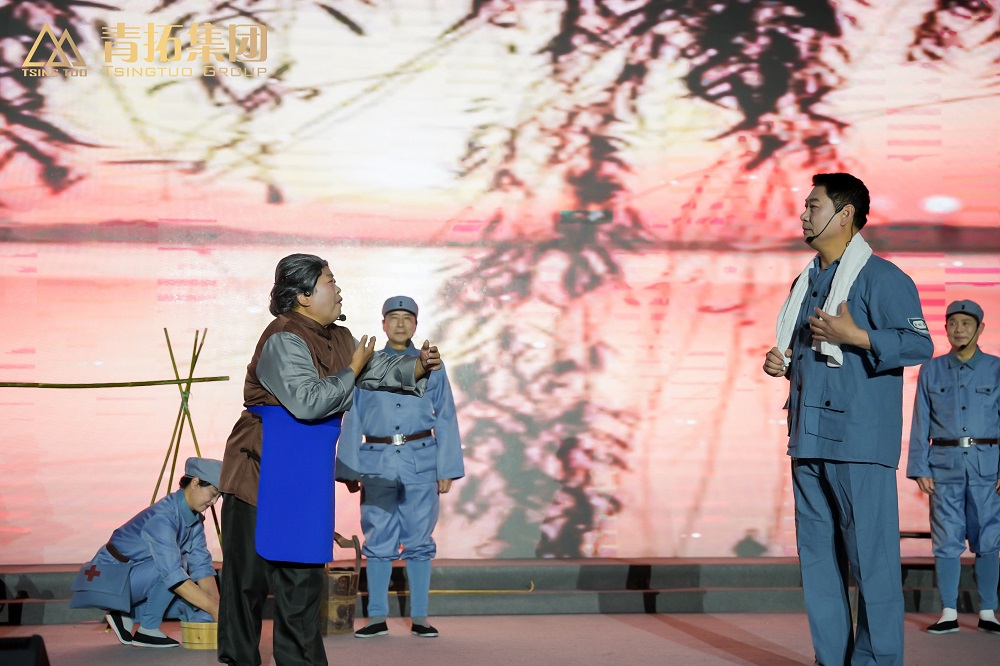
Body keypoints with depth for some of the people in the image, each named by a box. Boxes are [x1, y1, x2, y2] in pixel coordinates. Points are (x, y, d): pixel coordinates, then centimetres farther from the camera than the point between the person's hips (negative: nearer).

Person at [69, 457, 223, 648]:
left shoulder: (195, 519, -1)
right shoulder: (162, 518, -28)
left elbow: (201, 566, -1)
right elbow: (172, 573, -36)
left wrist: (218, 604, -15)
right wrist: (212, 607, -36)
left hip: (136, 580, 9)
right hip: (109, 579, -9)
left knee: (197, 605, -3)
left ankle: (126, 615, 8)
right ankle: (147, 630, -14)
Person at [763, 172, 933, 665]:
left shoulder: (880, 277, -6)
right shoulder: (806, 282, 20)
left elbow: (920, 343, -13)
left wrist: (856, 336, -23)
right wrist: (782, 363, 10)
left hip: (859, 439, -8)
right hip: (809, 438, 8)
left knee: (870, 557, -7)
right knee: (817, 556, 9)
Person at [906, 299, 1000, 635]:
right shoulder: (932, 370, 8)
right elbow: (921, 423, 7)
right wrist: (920, 468, -1)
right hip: (944, 463, 1)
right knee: (947, 540, -1)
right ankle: (949, 613, 4)